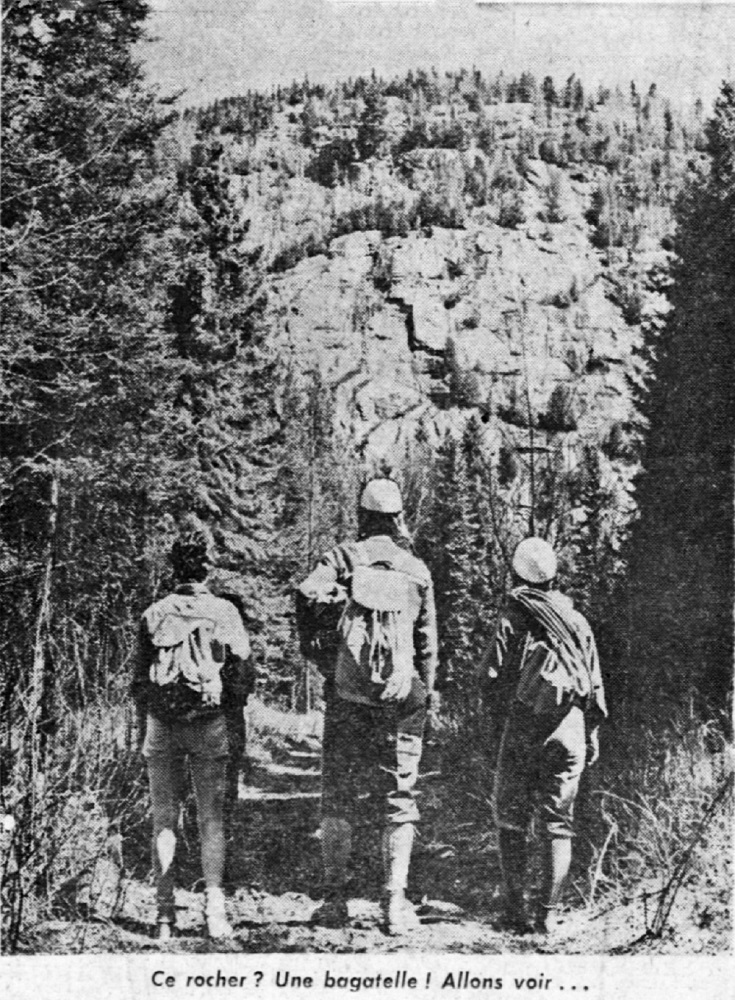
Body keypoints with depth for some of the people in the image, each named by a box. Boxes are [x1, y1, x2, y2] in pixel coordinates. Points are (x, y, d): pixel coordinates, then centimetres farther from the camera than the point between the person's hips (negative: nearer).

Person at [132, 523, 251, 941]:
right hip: (209, 721, -1)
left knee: (164, 818, 6)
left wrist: (146, 719, 13)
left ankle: (165, 913, 5)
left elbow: (140, 676, 4)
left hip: (161, 722, 1)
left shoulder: (155, 614, 3)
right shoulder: (223, 611, -2)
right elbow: (241, 664, -6)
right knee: (211, 816, 5)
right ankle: (214, 905, -3)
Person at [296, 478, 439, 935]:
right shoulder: (417, 570, 7)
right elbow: (428, 643, 10)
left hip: (346, 694, -1)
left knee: (339, 798, 9)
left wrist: (322, 659, -3)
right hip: (400, 697, 1)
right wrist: (427, 695, 19)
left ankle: (335, 900, 9)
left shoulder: (343, 558, 1)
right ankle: (396, 903, 2)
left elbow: (307, 596, -16)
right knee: (398, 802, 7)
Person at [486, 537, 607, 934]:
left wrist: (503, 719, 7)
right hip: (570, 732, 3)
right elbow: (595, 683, 10)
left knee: (511, 822, 8)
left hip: (523, 729, -3)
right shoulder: (577, 621, 7)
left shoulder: (513, 617, -3)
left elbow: (498, 676, -6)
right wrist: (592, 735, 17)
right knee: (559, 826, 8)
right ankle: (548, 913, 6)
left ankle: (515, 909, 4)